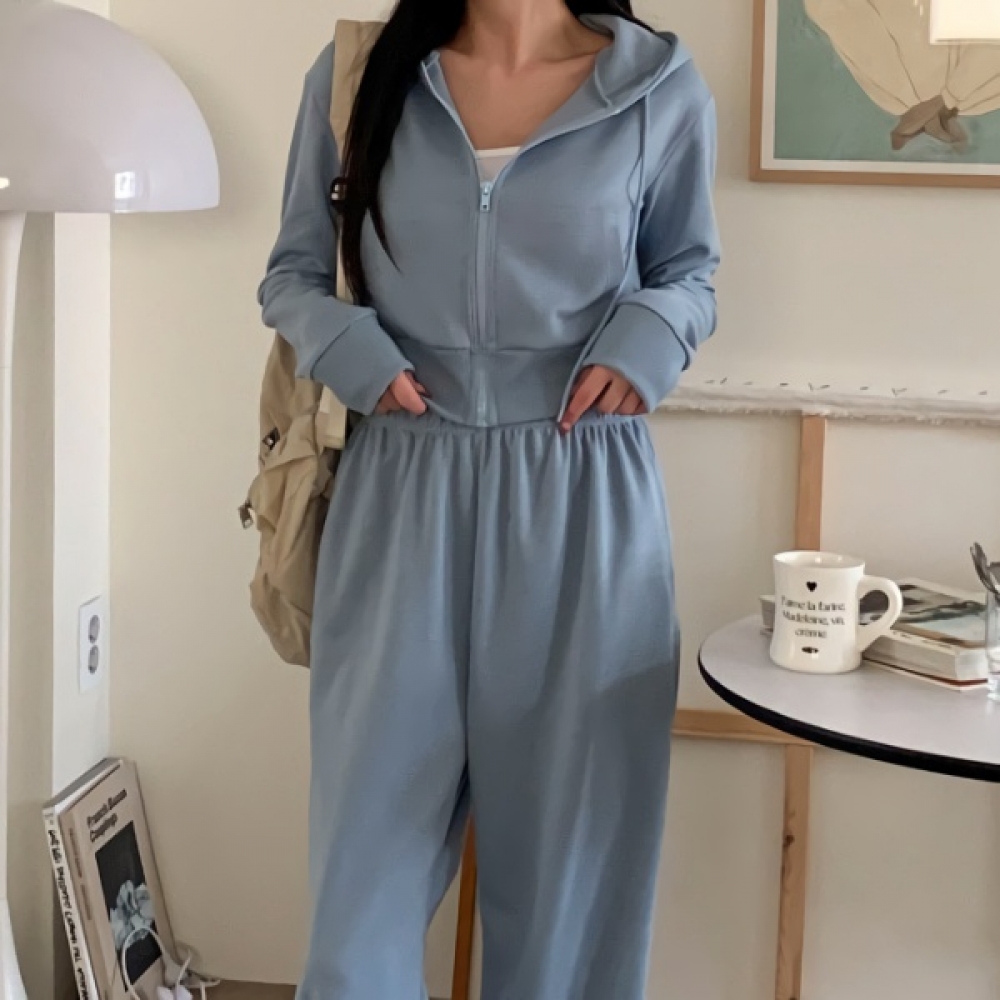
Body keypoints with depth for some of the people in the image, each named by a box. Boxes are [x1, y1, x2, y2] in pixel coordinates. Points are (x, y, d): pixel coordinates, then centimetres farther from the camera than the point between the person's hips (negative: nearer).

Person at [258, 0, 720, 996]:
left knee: (568, 829, 8)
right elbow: (292, 271, 12)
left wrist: (644, 339, -7)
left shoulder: (661, 87, 1)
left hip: (581, 506, 0)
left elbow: (688, 272, 14)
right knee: (369, 826, 3)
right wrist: (351, 352, -8)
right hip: (402, 499, 1)